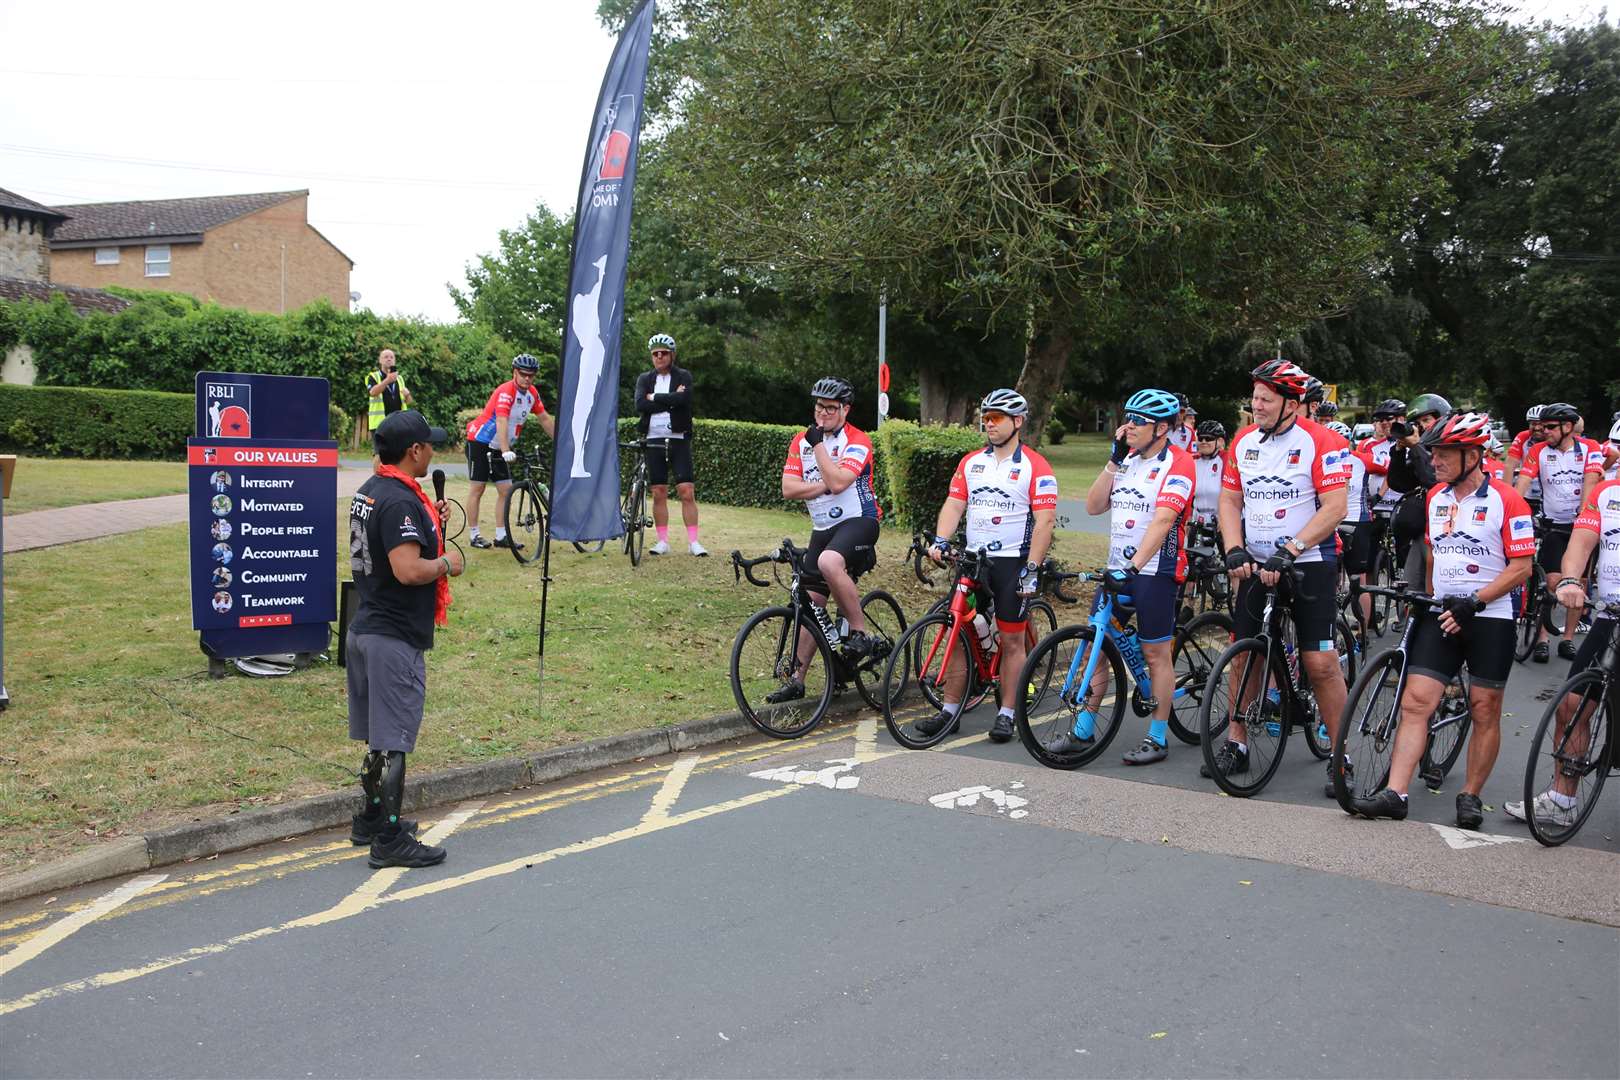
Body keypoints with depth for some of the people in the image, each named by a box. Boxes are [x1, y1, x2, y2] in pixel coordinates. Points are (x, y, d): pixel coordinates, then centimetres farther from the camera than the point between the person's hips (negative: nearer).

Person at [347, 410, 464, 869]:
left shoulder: (369, 491, 11)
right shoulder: (400, 501, -21)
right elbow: (408, 570, -29)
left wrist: (429, 523, 14)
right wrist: (447, 563, -11)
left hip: (366, 629, 10)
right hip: (396, 638, -10)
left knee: (378, 735, 20)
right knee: (391, 742, -4)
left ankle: (372, 820, 33)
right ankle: (390, 841, 2)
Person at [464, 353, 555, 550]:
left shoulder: (532, 393, -1)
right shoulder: (506, 392, -25)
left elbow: (545, 419, 7)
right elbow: (501, 422, -37)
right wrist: (506, 451, -48)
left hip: (498, 447, 8)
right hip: (480, 443, -7)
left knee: (506, 490, 2)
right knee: (477, 488, -3)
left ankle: (501, 536, 5)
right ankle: (474, 535, 2)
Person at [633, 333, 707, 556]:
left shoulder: (683, 376, 4)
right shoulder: (644, 379, 10)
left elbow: (684, 399, -17)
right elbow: (640, 405, -8)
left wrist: (654, 398, -9)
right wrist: (671, 400, -11)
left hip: (678, 440, -2)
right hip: (654, 441, 2)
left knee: (686, 492, -8)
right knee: (659, 493, 3)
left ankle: (693, 541, -5)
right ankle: (663, 541, 10)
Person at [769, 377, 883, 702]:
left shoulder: (857, 441, -12)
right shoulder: (802, 440, 6)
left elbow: (837, 481, -26)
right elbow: (788, 488, -3)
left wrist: (818, 443, -19)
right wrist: (823, 486, -17)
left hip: (858, 520, -6)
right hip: (823, 528, 6)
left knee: (829, 562, -37)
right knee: (810, 604, 4)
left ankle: (860, 633, -20)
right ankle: (796, 680, 12)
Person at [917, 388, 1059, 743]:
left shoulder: (1035, 467, -5)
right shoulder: (970, 463, 10)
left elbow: (1045, 520, -11)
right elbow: (954, 504, 4)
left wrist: (1031, 568, -17)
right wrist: (940, 540, -14)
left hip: (1013, 562, -4)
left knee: (1012, 639, 2)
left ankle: (1006, 714, 10)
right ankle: (950, 711, 11)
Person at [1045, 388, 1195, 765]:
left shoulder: (1177, 463, -11)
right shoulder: (1127, 459, 12)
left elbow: (1162, 521, -22)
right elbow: (1093, 506, 5)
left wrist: (1133, 567, -31)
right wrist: (1115, 458, -2)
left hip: (1155, 569, -7)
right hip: (1117, 567, 7)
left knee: (1156, 653, 2)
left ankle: (1158, 739, 13)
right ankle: (1082, 732, 13)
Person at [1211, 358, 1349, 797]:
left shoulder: (1320, 442, -11)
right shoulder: (1243, 441, 6)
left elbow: (1334, 507, -16)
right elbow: (1230, 500, 8)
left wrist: (1289, 551, -23)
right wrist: (1234, 550, -8)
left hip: (1310, 564, -5)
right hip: (1256, 565, 5)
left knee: (1320, 661, -8)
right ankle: (1236, 746, 18)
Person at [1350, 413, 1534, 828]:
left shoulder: (1506, 501, -9)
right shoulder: (1435, 497, 9)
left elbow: (1521, 566, -11)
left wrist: (1474, 601, -18)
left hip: (1489, 618, -5)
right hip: (1441, 616, 5)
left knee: (1485, 711, 4)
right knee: (1414, 701, -6)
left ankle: (1470, 796, 16)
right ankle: (1394, 794, -9)